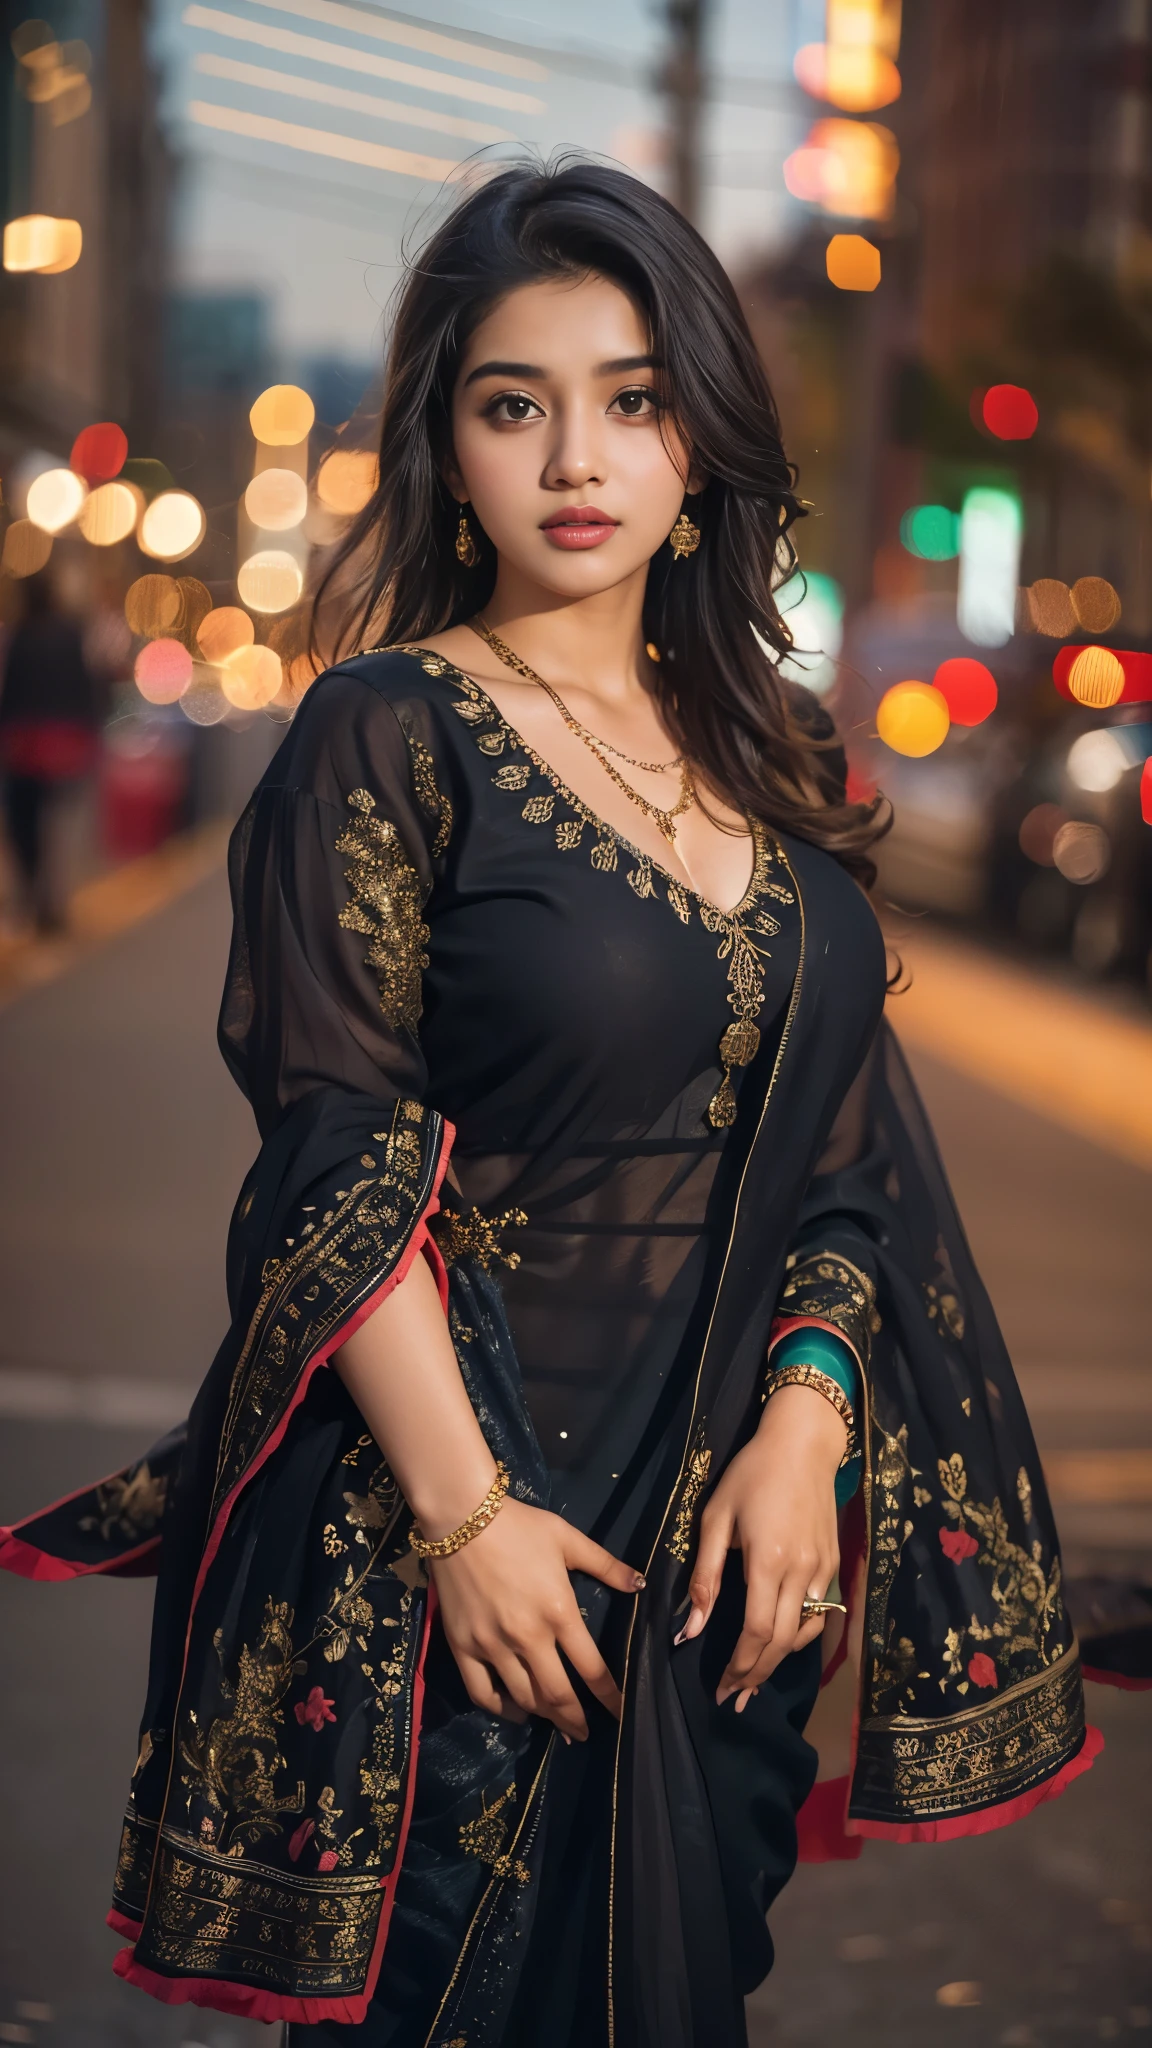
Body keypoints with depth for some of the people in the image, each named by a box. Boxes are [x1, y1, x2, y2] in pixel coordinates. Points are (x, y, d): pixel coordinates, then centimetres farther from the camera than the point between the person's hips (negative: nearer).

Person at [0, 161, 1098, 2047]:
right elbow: (342, 1165, -13)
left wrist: (808, 1416, -6)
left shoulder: (770, 755, 9)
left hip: (730, 1523, 5)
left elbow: (844, 1142, 8)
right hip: (474, 1496, -5)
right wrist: (464, 1509, -17)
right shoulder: (387, 738, -8)